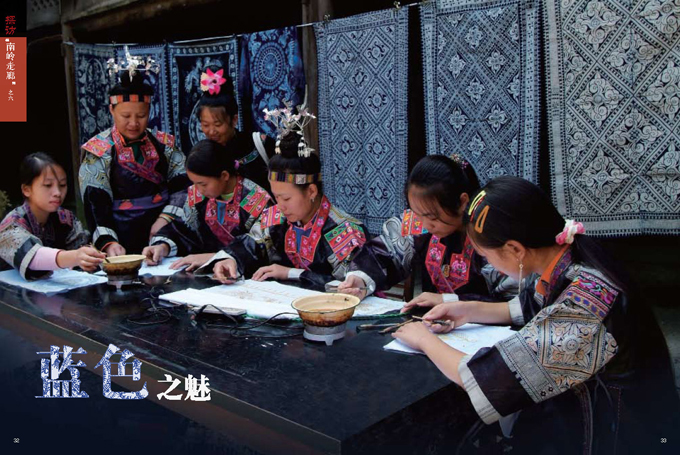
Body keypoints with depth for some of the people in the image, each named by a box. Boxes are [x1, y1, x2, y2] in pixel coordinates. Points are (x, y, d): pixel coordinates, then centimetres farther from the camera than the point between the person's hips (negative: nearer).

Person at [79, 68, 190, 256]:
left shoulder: (164, 144, 11)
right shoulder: (98, 151, 3)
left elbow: (183, 186, 6)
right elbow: (95, 204, -5)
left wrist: (167, 217, -11)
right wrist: (108, 242, -20)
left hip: (166, 235, 2)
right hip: (125, 242, -2)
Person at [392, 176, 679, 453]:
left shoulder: (581, 309, -34)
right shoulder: (568, 255, -9)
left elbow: (483, 377, -28)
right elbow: (527, 308, 13)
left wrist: (426, 340, -12)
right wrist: (472, 310, 1)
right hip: (582, 403, 7)